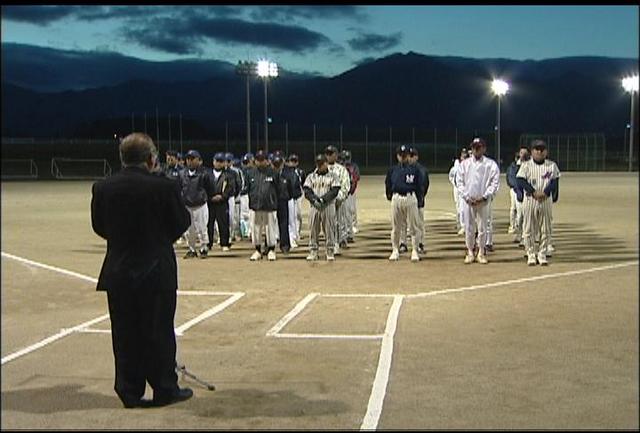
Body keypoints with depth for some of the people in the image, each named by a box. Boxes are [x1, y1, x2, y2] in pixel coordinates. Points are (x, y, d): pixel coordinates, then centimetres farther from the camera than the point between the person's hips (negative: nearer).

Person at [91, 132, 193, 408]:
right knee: (159, 331, 8)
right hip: (157, 270, -3)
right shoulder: (164, 187, -14)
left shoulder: (102, 188, -4)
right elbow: (181, 223, -5)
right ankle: (164, 389, 18)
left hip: (118, 272, 3)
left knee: (125, 333, 11)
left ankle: (130, 392, 18)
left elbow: (99, 226, 5)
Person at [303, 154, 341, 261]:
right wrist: (314, 200, -16)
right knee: (313, 230, 2)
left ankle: (330, 252, 6)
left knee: (329, 230, -1)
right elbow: (307, 191, 2)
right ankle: (313, 252, 8)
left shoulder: (333, 175, 7)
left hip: (328, 206, -2)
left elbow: (335, 191, -5)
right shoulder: (311, 176, 12)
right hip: (314, 206, 2)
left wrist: (323, 199, -17)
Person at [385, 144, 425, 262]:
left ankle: (415, 251, 7)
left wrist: (420, 201, 0)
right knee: (396, 227, 7)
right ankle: (395, 250, 17)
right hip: (396, 198, 2)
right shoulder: (392, 170, 10)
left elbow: (420, 186, 4)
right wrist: (390, 197, 10)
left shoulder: (415, 169, 4)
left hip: (411, 198, -2)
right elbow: (388, 185, 18)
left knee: (413, 226, 0)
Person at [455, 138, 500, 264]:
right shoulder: (464, 164, 7)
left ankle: (481, 253, 11)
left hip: (483, 201, -1)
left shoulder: (491, 164, 2)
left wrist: (484, 197, -12)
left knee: (482, 227, 1)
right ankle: (470, 252, 13)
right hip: (468, 200, 1)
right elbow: (459, 181, 4)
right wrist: (466, 197, -7)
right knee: (468, 228, 3)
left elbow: (495, 182, -3)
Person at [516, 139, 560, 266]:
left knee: (545, 230, 3)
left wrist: (545, 192, -18)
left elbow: (555, 182, -1)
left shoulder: (552, 165, 8)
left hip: (546, 200, 1)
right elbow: (521, 181, -8)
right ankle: (531, 255, 8)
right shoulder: (526, 165, 4)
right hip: (530, 200, -1)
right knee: (528, 229, -1)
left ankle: (542, 255, 12)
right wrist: (534, 192, -20)